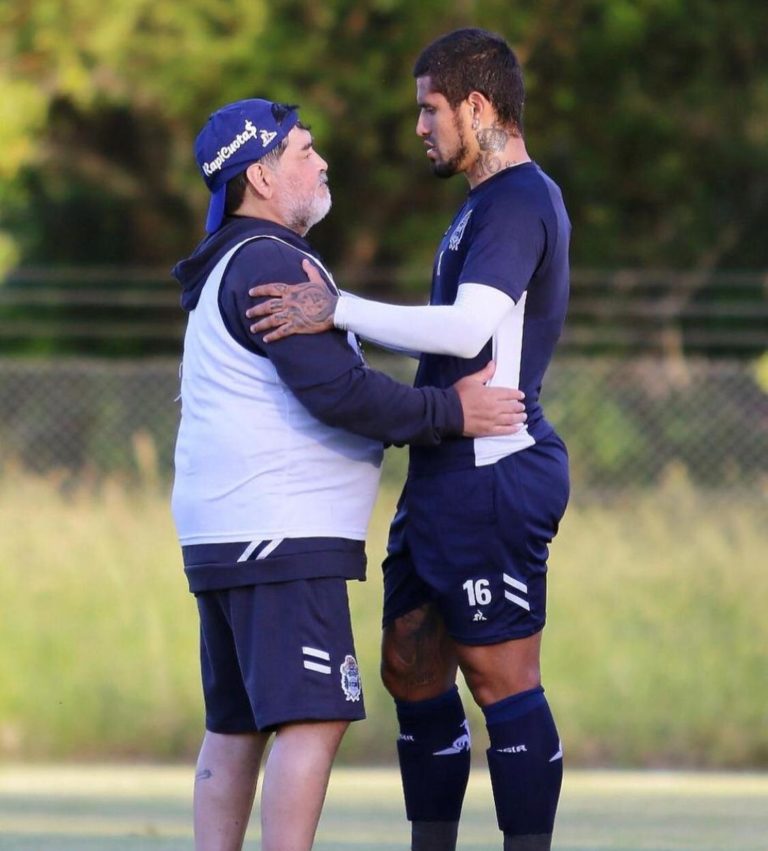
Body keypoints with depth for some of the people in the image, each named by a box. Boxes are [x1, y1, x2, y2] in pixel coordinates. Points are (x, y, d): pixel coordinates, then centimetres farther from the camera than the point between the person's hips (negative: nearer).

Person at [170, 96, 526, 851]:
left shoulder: (235, 267, 22)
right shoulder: (268, 264, -13)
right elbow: (337, 391, -20)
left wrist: (419, 420, 22)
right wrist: (450, 412, -12)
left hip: (223, 534, 11)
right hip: (279, 534, -11)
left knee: (235, 727, 10)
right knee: (313, 719, -14)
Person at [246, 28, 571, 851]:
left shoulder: (518, 204, -14)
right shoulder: (492, 202, 20)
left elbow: (467, 330, -27)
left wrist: (336, 312, -25)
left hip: (492, 473, -11)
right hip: (449, 476, 11)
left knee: (502, 680, -8)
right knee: (411, 669, 12)